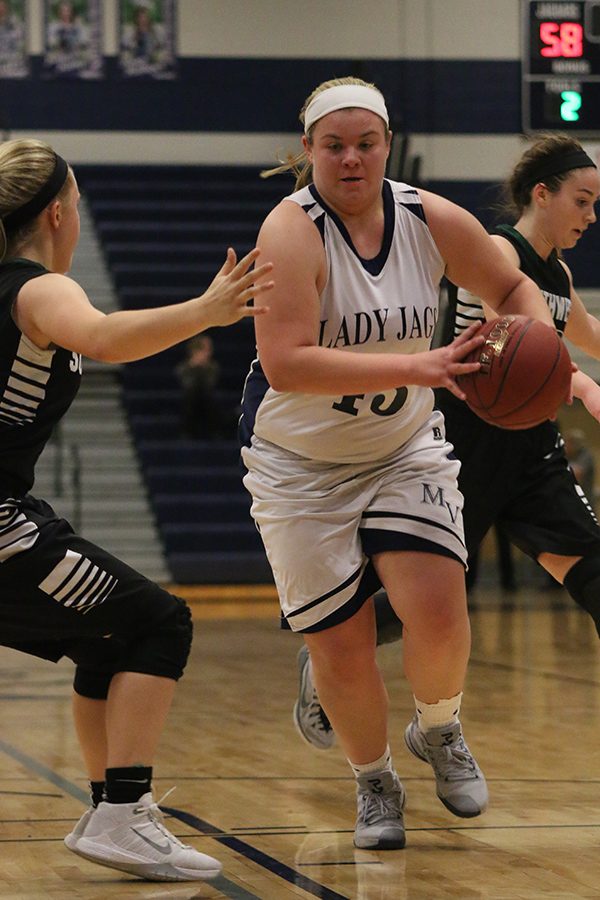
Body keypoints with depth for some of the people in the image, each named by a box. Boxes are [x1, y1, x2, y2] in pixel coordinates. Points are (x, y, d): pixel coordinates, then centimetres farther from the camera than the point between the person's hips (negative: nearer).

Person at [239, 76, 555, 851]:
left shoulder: (431, 220, -8)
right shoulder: (292, 230, -23)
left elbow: (512, 286, 9)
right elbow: (285, 363, -35)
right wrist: (418, 366, -40)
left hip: (406, 450, 3)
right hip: (300, 466, -3)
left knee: (437, 610, -16)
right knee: (341, 647, -2)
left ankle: (438, 730, 17)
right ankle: (374, 783, 25)